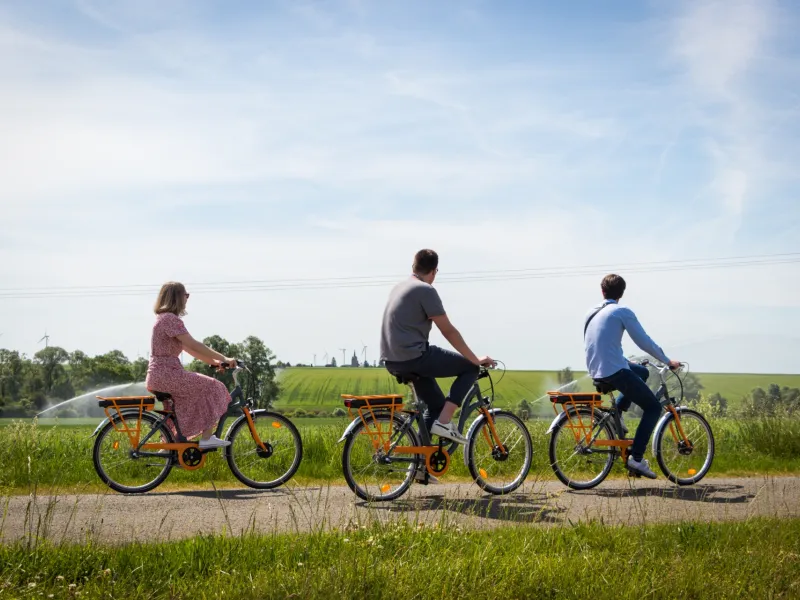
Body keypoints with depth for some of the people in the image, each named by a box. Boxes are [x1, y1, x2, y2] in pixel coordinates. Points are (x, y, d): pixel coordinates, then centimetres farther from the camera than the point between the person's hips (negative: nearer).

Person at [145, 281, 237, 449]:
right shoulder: (171, 319, -13)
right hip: (166, 374, -10)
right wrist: (223, 358, -13)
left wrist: (214, 361, 15)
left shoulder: (164, 318, 19)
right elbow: (194, 345, -18)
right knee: (211, 388, -5)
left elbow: (189, 348, 20)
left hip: (158, 376, 10)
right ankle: (207, 438, -5)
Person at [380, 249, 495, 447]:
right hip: (414, 357, -9)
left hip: (392, 361, 9)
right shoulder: (426, 290, -10)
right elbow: (448, 331, -10)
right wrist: (476, 360, -3)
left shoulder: (400, 287, 18)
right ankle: (443, 422, -6)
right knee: (470, 367, 2)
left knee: (436, 404, 20)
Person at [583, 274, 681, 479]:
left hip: (596, 372, 8)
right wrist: (667, 361, 6)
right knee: (653, 407, 5)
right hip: (615, 371, -8)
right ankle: (636, 458, -6)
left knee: (642, 372, 31)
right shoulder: (622, 312, -6)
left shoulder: (591, 313, 16)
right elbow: (644, 342, -7)